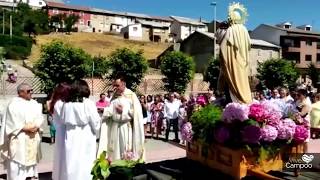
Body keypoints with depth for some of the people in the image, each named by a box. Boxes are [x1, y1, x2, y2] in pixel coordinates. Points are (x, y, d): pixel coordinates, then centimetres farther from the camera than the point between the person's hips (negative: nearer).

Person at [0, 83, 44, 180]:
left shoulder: (34, 103, 11)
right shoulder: (14, 104, -6)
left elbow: (40, 117, 7)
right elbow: (13, 122, -12)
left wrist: (36, 126, -12)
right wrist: (26, 128, -18)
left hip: (33, 138, 6)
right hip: (19, 139, -6)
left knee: (32, 158, 12)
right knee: (18, 160, -4)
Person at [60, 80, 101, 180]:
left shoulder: (66, 104, 0)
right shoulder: (88, 103, -11)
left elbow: (63, 121, 13)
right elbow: (95, 122, -5)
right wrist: (95, 131, 14)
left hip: (70, 137, 4)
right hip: (85, 138, -4)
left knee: (70, 164, 11)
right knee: (85, 164, 4)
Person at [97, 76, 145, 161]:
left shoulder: (131, 95, -7)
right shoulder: (114, 96, 10)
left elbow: (137, 113, -10)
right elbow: (110, 111, 14)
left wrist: (123, 111, -13)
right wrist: (106, 111, -7)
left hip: (126, 128, -5)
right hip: (114, 127, 5)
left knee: (127, 153, 0)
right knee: (115, 150, 8)